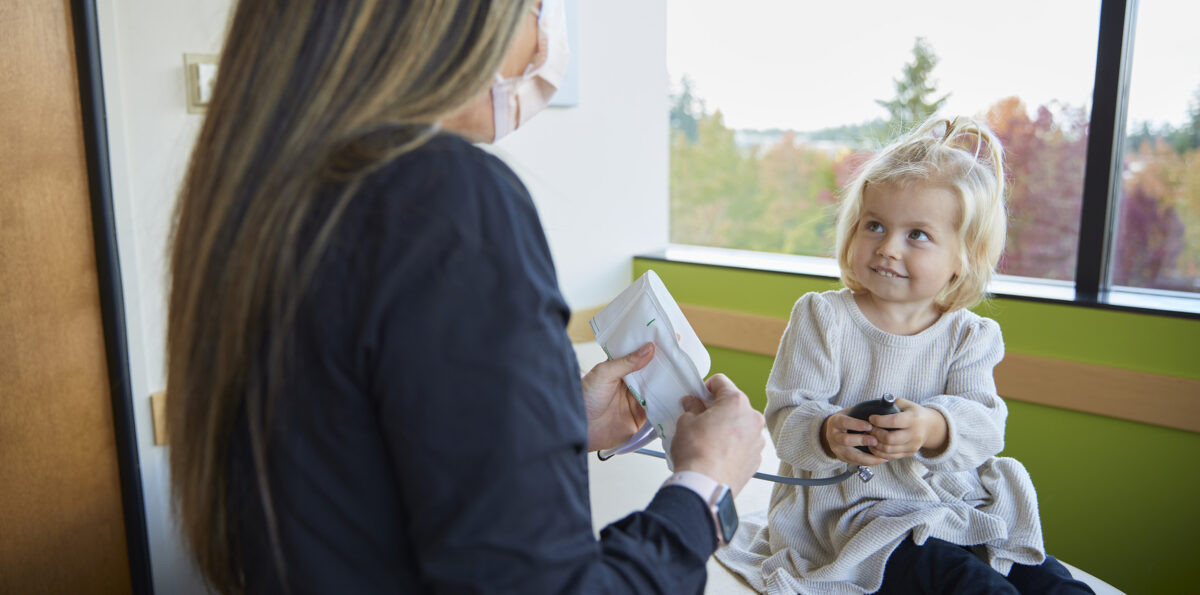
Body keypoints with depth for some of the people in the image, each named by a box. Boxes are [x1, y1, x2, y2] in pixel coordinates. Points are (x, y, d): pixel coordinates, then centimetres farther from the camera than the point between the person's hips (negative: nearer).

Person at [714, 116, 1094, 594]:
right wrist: (826, 434, -34)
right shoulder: (822, 318, -6)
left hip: (948, 504, 4)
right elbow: (786, 416, -11)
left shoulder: (969, 335, 3)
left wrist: (934, 429, -33)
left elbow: (985, 424, -10)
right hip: (846, 508, -4)